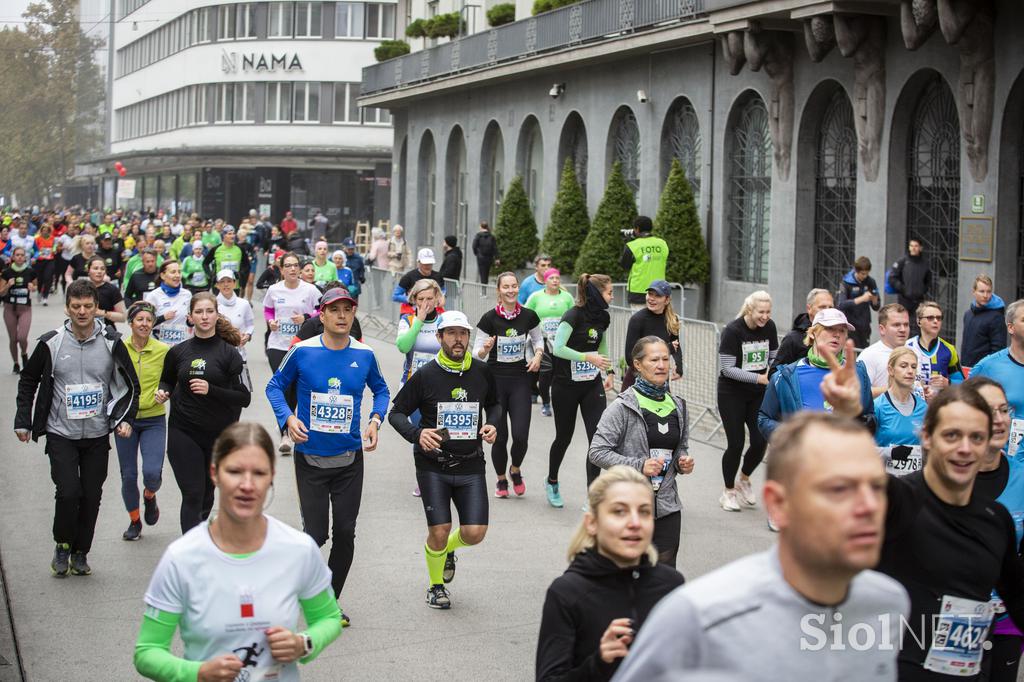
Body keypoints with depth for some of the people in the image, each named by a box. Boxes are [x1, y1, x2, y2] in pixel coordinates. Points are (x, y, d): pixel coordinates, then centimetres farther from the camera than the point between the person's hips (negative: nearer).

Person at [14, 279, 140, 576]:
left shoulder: (111, 342, -3)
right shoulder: (51, 343, -5)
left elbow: (131, 384, 9)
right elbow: (28, 381, 9)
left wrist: (126, 418, -4)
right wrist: (23, 421, 5)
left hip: (98, 435, 2)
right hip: (61, 434, -2)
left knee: (91, 496, 5)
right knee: (68, 492, -13)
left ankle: (80, 553, 22)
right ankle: (62, 546, 11)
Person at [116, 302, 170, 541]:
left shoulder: (164, 350, -5)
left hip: (153, 419, -1)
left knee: (152, 472, -15)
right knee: (128, 475, 5)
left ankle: (149, 496, 21)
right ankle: (135, 521, 26)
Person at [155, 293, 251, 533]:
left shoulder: (228, 353, -5)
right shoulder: (178, 352, 3)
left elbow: (244, 397, -8)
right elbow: (167, 380, 22)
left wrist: (211, 390, -21)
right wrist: (163, 392, -1)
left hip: (219, 434, 0)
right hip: (183, 432, 0)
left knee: (207, 492, 15)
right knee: (192, 495, -7)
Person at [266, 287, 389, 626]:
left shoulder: (365, 355, -2)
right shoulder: (302, 351, -9)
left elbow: (381, 389, 15)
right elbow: (275, 386, 3)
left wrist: (375, 420, -2)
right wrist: (288, 418, -14)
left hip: (350, 460, 2)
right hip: (310, 458, -2)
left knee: (345, 534, 5)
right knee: (316, 533, -4)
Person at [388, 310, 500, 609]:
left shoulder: (482, 372, 2)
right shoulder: (425, 376, -7)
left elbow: (494, 404, 20)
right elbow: (397, 412, 0)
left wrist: (493, 425, -1)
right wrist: (417, 434, -19)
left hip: (471, 465, 2)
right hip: (433, 465, -2)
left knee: (475, 533, -5)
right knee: (439, 531, -5)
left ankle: (447, 550, 32)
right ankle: (436, 586, 24)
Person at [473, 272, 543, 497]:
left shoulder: (529, 316, -2)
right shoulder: (489, 318, -8)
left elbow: (538, 339, 17)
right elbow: (477, 353, -3)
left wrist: (538, 355, -2)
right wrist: (485, 348, -24)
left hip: (520, 379, 1)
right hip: (495, 379, -1)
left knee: (521, 435, -8)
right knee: (500, 436, 0)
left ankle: (516, 470, 23)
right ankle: (501, 480, 23)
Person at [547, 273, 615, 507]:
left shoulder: (602, 317, 6)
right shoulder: (574, 316, -17)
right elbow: (558, 348, -24)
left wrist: (609, 371, 13)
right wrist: (588, 357, -27)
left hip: (592, 385, 5)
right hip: (566, 385, -5)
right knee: (564, 437, 11)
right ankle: (552, 482, 39)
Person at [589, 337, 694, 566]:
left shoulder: (677, 406, 10)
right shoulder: (623, 407, -10)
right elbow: (597, 451, -13)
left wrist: (683, 462, 2)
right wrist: (639, 466, -20)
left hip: (667, 506, 5)